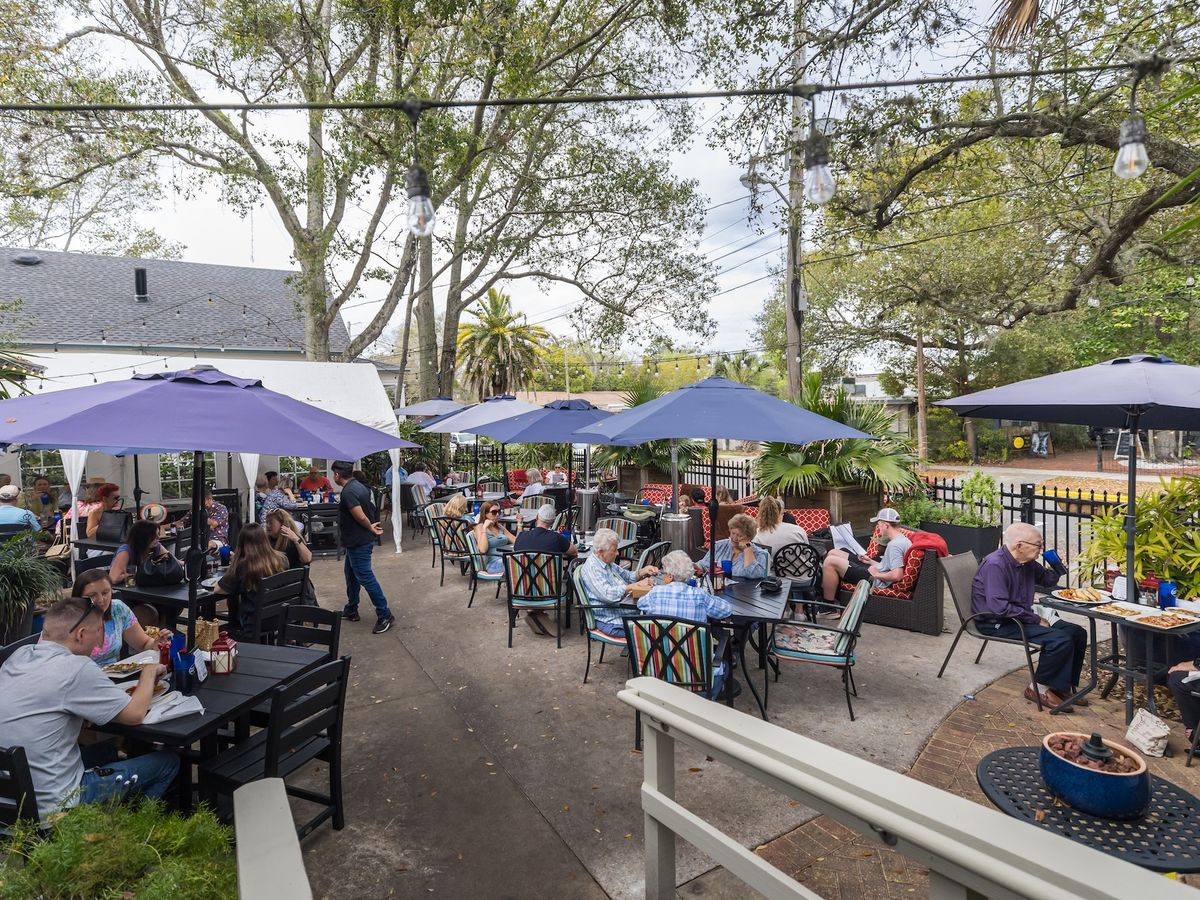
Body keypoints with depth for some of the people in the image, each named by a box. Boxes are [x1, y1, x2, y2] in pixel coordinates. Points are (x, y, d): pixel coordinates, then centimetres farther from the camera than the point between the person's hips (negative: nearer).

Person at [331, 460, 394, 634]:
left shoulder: (348, 492, -22)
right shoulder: (359, 485, 7)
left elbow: (360, 516, -24)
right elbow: (368, 508, 14)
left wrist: (370, 528, -9)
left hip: (358, 543, -10)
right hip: (357, 541, 10)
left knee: (365, 577, -5)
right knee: (351, 573, 21)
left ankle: (385, 616, 0)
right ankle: (351, 611, 34)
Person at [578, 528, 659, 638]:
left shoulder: (608, 563, 12)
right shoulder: (592, 568, -16)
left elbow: (626, 576, 23)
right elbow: (608, 595, -27)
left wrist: (643, 571, 4)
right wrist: (637, 585, -25)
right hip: (612, 622, -9)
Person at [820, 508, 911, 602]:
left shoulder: (894, 544, -23)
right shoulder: (902, 539, 10)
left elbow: (896, 575, -32)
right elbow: (889, 566, 19)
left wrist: (876, 574, -17)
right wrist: (871, 561, 13)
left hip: (877, 580, -11)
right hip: (876, 570, 11)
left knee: (830, 561, -16)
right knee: (833, 553, 11)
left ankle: (827, 607, -7)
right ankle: (823, 591, 15)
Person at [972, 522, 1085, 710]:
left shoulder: (1027, 563, 6)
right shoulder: (995, 565, -23)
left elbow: (1047, 581, 26)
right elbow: (999, 607, -29)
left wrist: (1054, 566, 3)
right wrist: (1036, 620, -19)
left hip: (1021, 617, 10)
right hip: (997, 624, -10)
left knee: (1077, 633, 4)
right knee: (1060, 640, -22)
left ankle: (1064, 686, 15)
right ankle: (1039, 689, -4)